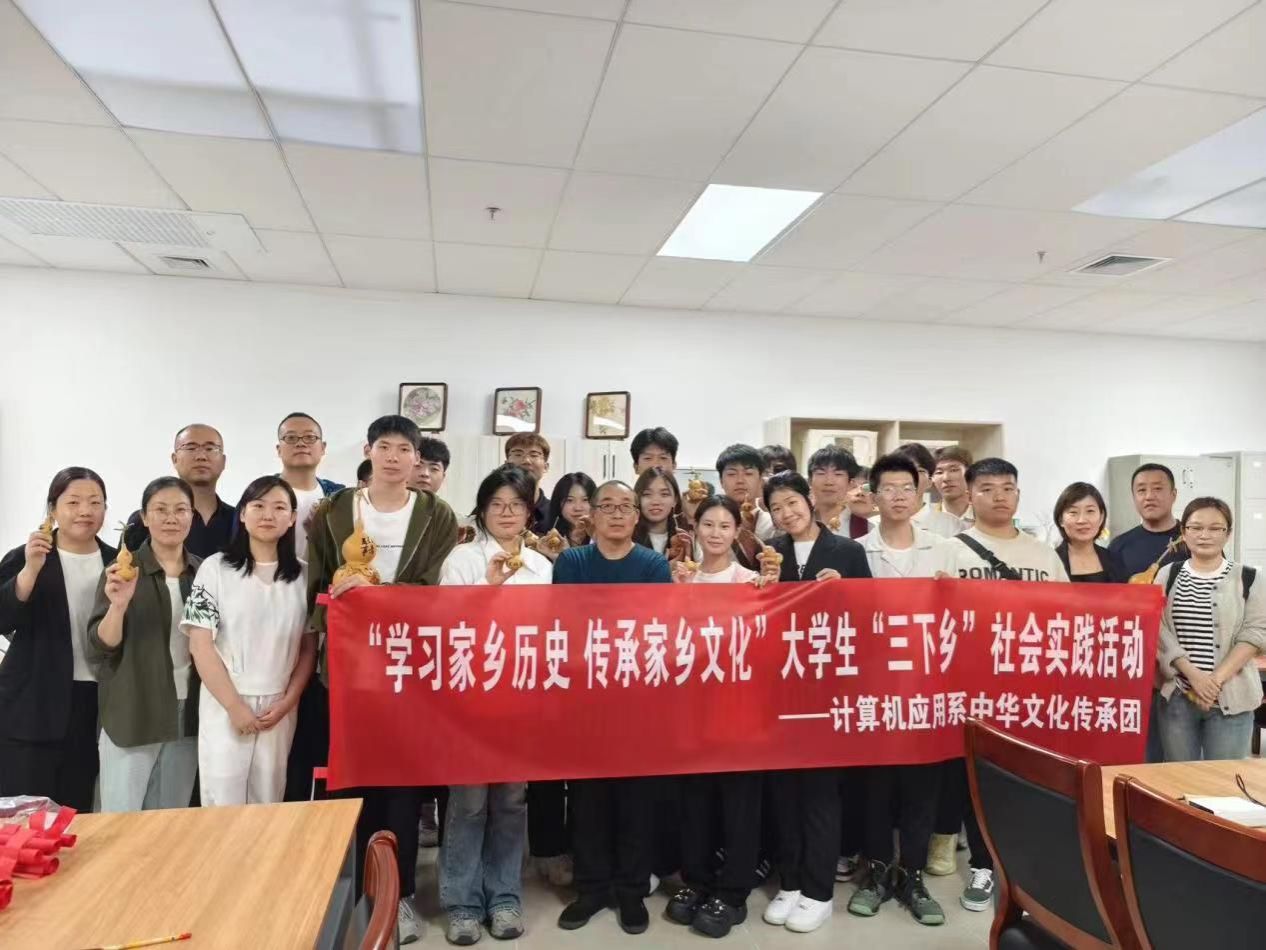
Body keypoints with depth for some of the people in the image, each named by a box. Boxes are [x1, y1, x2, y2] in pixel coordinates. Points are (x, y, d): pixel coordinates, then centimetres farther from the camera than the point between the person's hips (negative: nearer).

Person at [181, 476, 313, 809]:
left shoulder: (303, 575, 6)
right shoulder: (216, 568, -2)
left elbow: (309, 647, 7)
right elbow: (200, 645, -6)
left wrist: (286, 702, -5)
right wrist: (234, 705, -10)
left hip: (279, 709, 2)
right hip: (224, 706, -2)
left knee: (269, 805, 9)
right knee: (223, 803, 0)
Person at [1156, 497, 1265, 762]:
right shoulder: (1167, 576, 5)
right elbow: (1159, 632, -1)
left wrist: (1217, 679, -14)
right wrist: (1194, 675, -13)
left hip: (1231, 698, -1)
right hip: (1177, 695, 1)